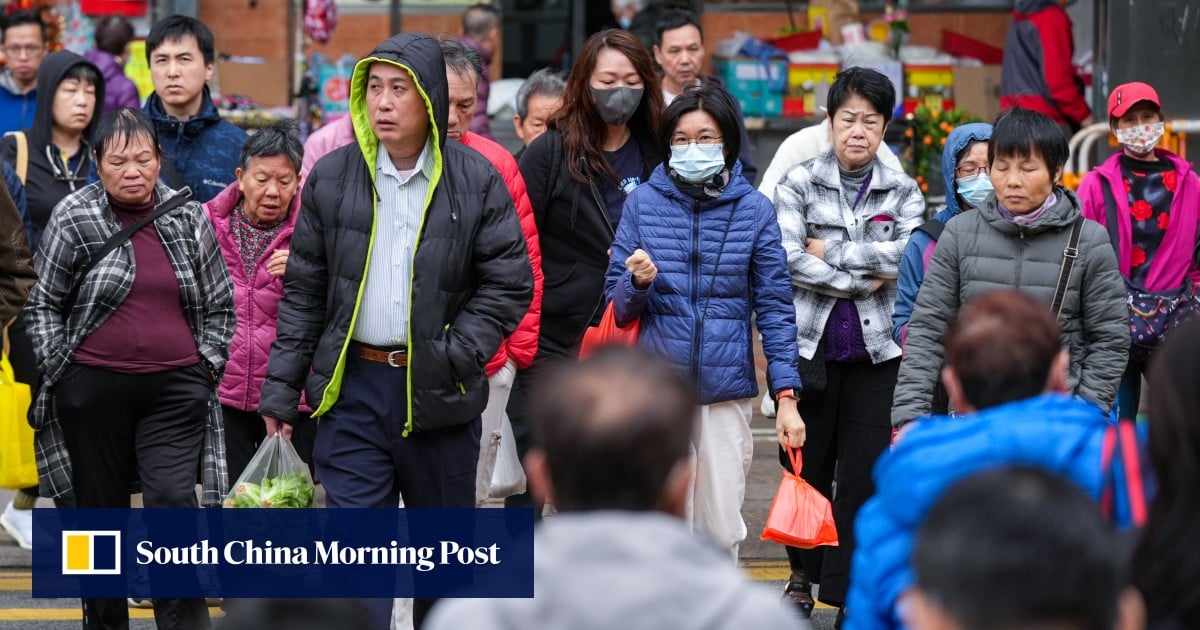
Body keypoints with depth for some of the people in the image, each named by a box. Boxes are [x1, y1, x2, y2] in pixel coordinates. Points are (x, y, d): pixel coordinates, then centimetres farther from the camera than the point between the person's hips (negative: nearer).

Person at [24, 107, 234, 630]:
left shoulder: (189, 219, 4)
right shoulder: (73, 218, -2)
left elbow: (219, 304, 13)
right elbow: (42, 302, 5)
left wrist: (207, 364, 5)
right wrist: (59, 368, -2)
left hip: (176, 389, 0)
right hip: (94, 388, 0)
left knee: (173, 502, -13)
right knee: (101, 510, 9)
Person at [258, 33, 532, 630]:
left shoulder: (476, 180, -2)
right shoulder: (331, 177, 3)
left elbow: (510, 283, -1)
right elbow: (304, 290, 7)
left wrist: (454, 356, -12)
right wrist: (281, 388, 3)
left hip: (438, 397, -1)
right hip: (352, 388, 1)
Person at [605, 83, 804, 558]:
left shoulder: (754, 210, 2)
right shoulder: (643, 203, 3)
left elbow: (775, 307, 4)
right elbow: (618, 308, 6)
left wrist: (786, 395, -3)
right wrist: (638, 283, -16)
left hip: (726, 389, 0)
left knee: (722, 531, 1)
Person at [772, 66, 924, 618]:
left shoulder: (902, 192, 6)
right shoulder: (799, 184, 2)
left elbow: (907, 256, -11)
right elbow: (789, 261, -12)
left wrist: (829, 251, -11)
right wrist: (863, 279, -13)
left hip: (876, 350, 1)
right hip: (811, 345, 0)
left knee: (865, 475, -2)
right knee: (808, 468, 8)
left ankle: (848, 591, 4)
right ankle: (803, 573, 26)